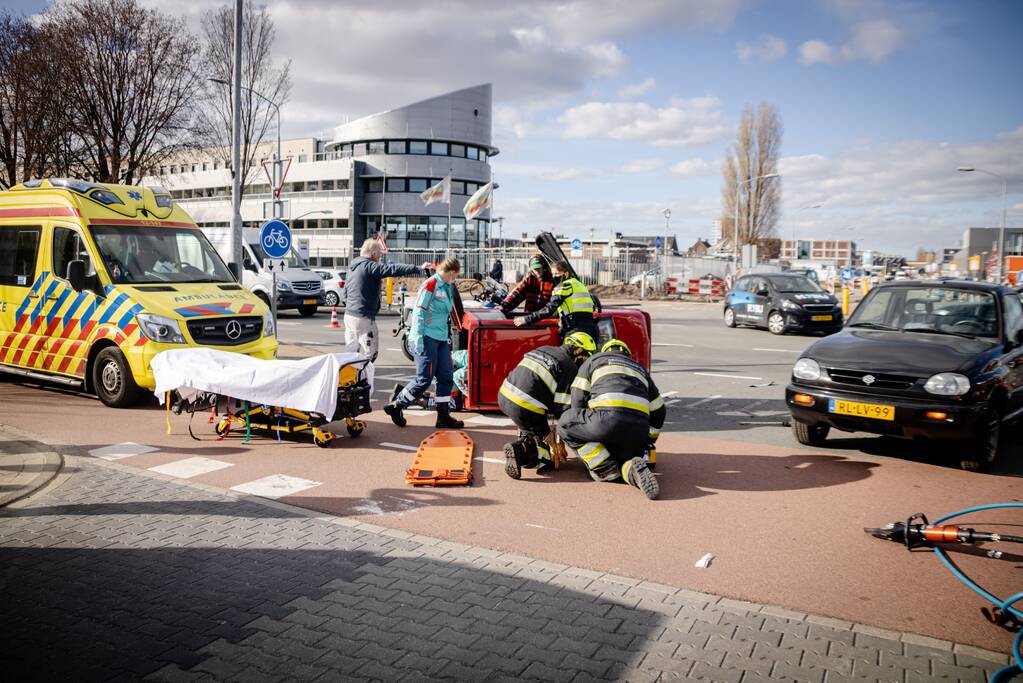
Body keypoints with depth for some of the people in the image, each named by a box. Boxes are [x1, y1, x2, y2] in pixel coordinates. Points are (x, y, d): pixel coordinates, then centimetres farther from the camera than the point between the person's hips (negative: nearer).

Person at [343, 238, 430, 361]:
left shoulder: (352, 267, 16)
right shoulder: (369, 266, -14)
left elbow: (346, 291, 23)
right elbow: (393, 269, -23)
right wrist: (418, 268, -27)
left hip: (349, 314, 10)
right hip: (363, 317, -10)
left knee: (351, 350, 16)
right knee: (370, 351, -5)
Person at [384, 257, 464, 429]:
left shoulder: (448, 288, 14)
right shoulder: (430, 285, -13)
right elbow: (418, 313, -15)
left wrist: (447, 337, 22)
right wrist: (418, 339, -19)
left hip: (441, 339, 9)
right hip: (427, 338, -9)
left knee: (446, 377, 6)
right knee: (424, 379, -5)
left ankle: (443, 416, 13)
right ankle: (395, 406, 9)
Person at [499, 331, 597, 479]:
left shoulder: (542, 350, 19)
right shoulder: (570, 368, -4)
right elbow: (563, 406, -7)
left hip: (504, 397, 8)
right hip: (524, 408, -8)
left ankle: (526, 441, 23)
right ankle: (520, 451, -19)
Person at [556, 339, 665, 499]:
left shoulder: (594, 360, 27)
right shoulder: (640, 369, 37)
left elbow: (577, 401, 19)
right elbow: (658, 412, 37)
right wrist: (648, 442, 49)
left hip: (607, 419, -5)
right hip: (639, 427, 5)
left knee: (565, 425, 17)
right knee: (622, 455, 30)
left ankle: (606, 468, 6)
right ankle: (631, 468, -7)